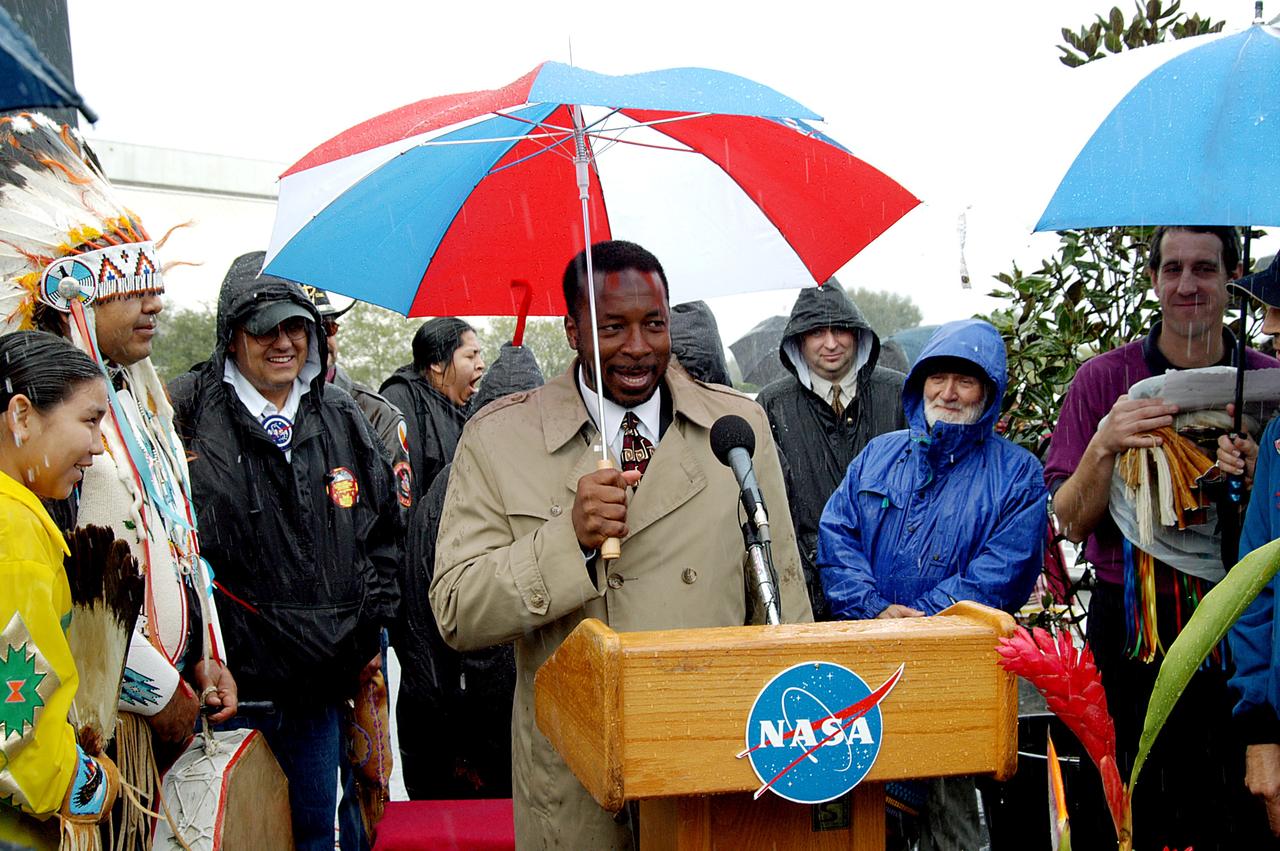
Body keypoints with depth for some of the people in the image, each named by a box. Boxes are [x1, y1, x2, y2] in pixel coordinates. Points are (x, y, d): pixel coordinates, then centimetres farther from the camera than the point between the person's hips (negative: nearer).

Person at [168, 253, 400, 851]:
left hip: (321, 688, 4)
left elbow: (383, 533, 16)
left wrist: (369, 633, 10)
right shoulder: (188, 418, -9)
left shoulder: (342, 420, 7)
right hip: (229, 690, -4)